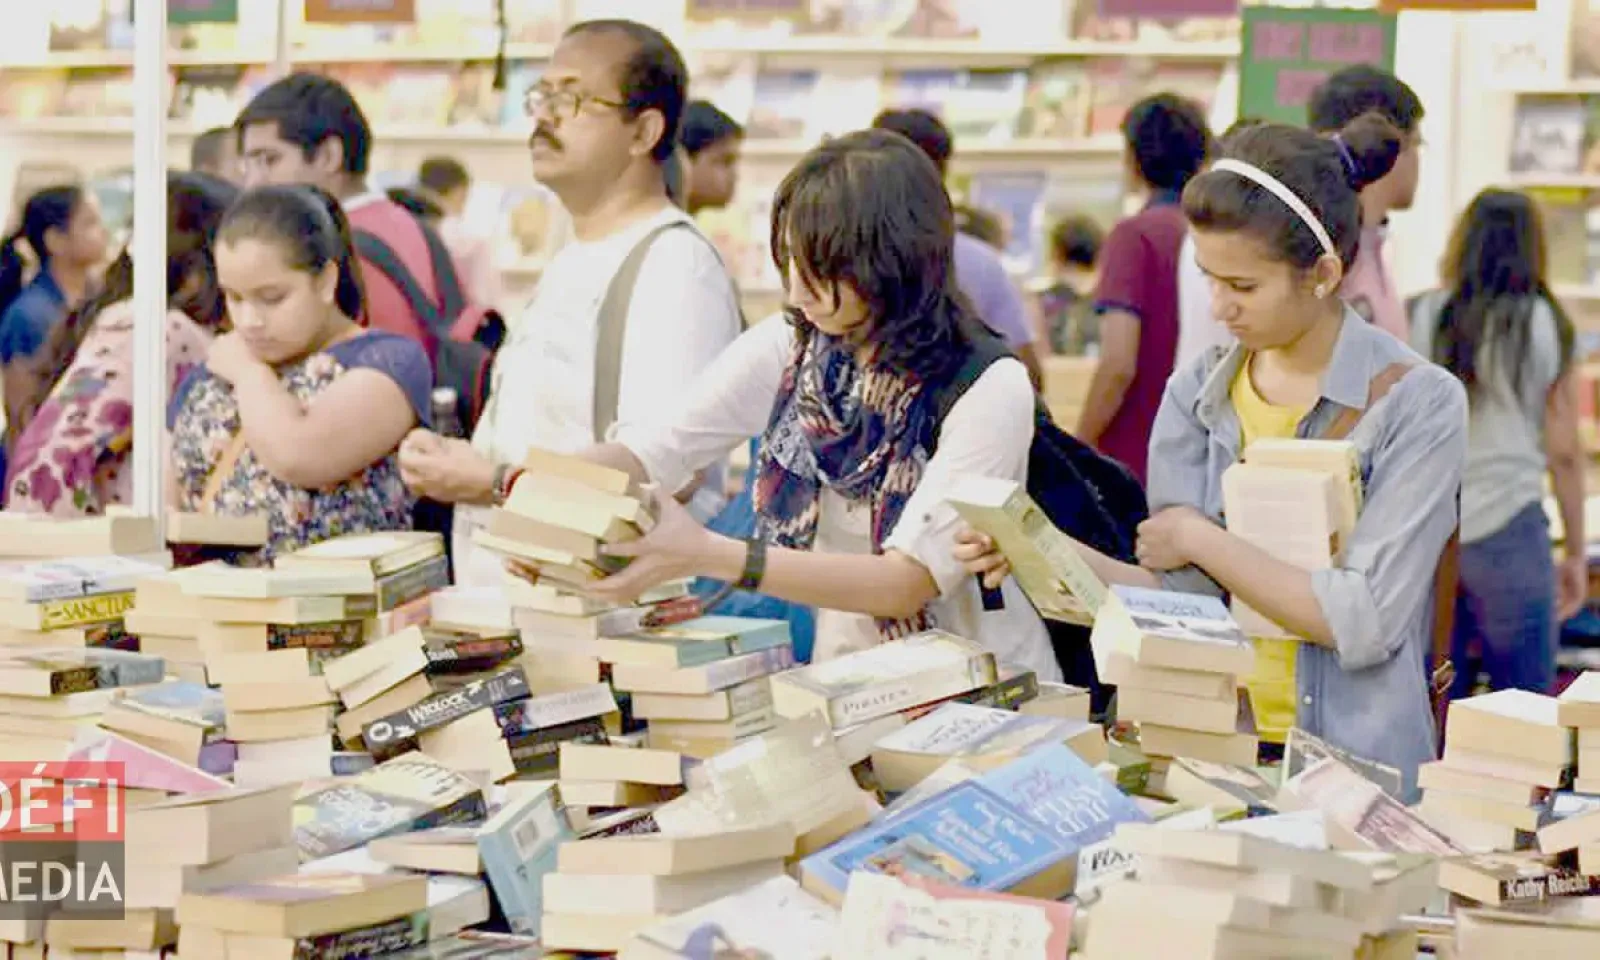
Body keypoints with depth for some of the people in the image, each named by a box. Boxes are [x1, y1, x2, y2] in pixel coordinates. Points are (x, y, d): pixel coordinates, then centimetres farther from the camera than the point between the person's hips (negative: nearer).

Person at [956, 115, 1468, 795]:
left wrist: (1200, 539, -6)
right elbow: (1186, 596, 4)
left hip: (1356, 768, -4)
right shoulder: (1197, 395, 8)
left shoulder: (1418, 403, -6)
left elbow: (1364, 623, -13)